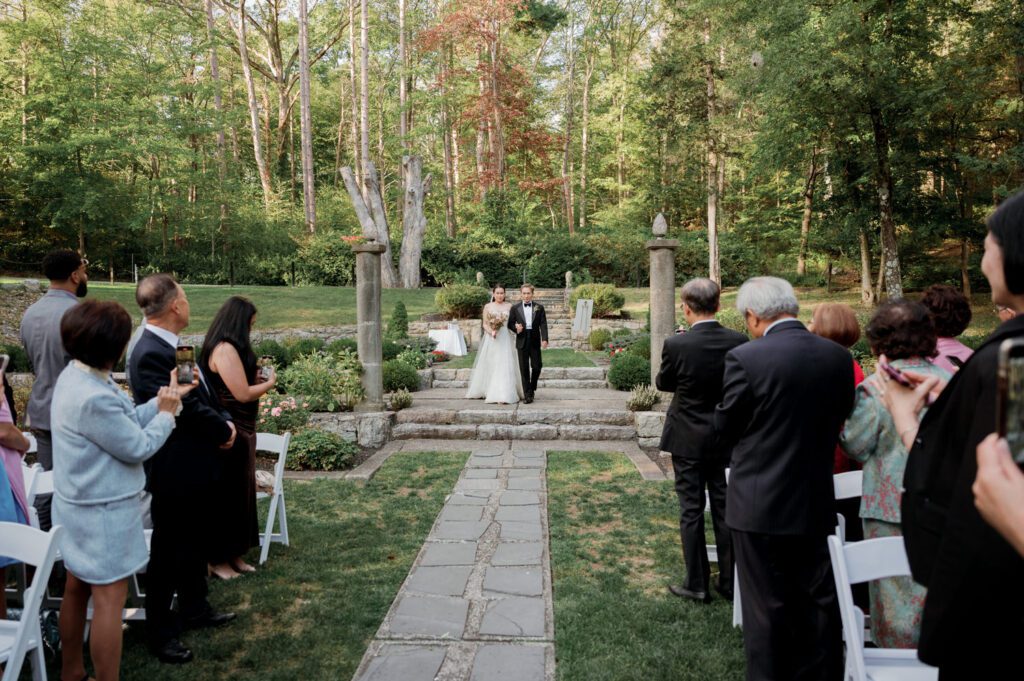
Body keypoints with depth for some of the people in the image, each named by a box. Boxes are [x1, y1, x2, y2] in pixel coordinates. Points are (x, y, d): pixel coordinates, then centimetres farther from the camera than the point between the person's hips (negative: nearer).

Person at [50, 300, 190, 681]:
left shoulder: (75, 376, 1)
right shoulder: (93, 398, -30)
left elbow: (123, 424, 6)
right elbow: (139, 447, -19)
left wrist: (159, 403, -2)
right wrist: (167, 413, -5)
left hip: (82, 505, 10)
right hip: (103, 511, -10)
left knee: (78, 587, 22)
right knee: (109, 597, 1)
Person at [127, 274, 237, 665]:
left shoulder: (173, 346, 6)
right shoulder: (151, 354, -25)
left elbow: (202, 398, 11)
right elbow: (187, 408, -26)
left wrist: (222, 425, -6)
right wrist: (225, 430, -10)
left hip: (197, 467, 10)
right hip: (175, 474, -9)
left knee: (193, 545, 23)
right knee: (167, 553, 8)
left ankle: (194, 609, 41)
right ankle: (161, 632, 25)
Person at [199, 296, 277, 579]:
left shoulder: (229, 348, 11)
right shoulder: (225, 349, -19)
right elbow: (242, 394, -19)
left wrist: (255, 378, 6)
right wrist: (270, 383, -5)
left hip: (241, 431, 10)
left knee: (240, 492, 17)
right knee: (227, 495, 2)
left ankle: (234, 554, 29)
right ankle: (218, 559, 16)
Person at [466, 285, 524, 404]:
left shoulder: (509, 306, 5)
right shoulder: (488, 306, 5)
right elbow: (485, 324, 4)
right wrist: (491, 331, -15)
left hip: (505, 340, 0)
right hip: (491, 340, 1)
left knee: (504, 366, -5)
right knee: (488, 365, 7)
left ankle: (503, 395, -3)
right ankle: (482, 390, 19)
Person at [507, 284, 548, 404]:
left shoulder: (539, 307, 4)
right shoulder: (515, 308, 5)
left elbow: (543, 324, -2)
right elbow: (510, 323, 7)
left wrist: (544, 339, -14)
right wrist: (516, 328, -15)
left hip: (535, 341, 0)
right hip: (522, 341, 0)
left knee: (536, 366, 2)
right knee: (524, 368, 1)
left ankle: (532, 388, 27)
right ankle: (528, 394, 6)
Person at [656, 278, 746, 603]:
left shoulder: (676, 345, -19)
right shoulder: (738, 342, -10)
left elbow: (662, 383, -2)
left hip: (688, 439, -3)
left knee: (691, 509, 7)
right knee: (725, 507, 13)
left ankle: (697, 584, 16)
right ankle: (731, 582, 24)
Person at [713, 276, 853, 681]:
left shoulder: (745, 359, -18)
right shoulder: (838, 357, -2)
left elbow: (723, 430, -9)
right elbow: (839, 420, 8)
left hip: (761, 506, -4)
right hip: (817, 503, 5)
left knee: (767, 610, 10)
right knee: (819, 606, 19)